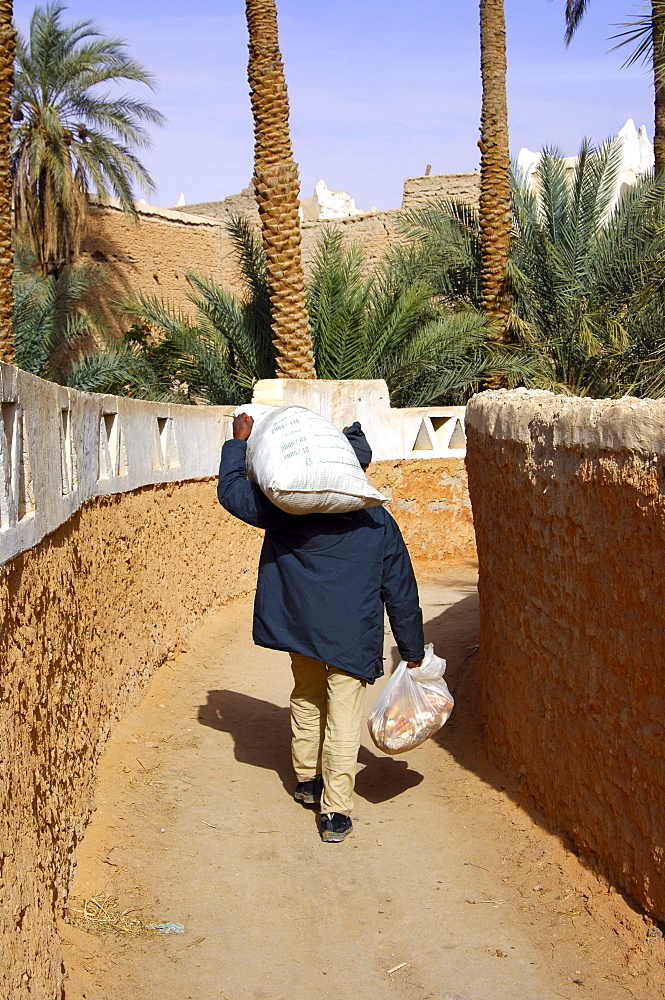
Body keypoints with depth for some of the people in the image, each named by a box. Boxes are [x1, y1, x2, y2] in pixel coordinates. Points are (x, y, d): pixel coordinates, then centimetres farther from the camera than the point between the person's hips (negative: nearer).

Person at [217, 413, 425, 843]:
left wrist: (239, 442, 16)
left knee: (307, 698, 24)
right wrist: (413, 652, 14)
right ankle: (336, 813, 3)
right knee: (343, 720, 3)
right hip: (353, 637, -1)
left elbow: (232, 491, 4)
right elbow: (401, 592, 6)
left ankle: (307, 779, 39)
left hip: (300, 626, 2)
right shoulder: (379, 522, 3)